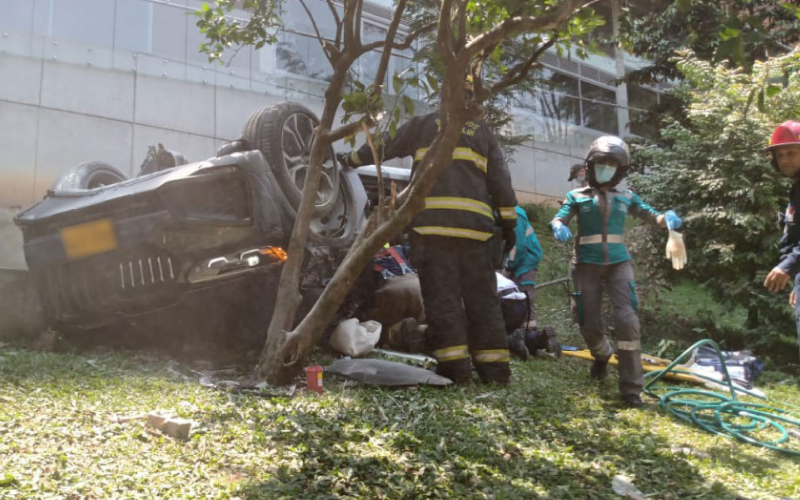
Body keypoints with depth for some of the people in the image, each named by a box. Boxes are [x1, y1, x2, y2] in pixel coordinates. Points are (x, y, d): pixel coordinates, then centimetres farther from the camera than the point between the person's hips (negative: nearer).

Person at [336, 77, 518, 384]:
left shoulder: (424, 124, 13)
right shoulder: (483, 132, 19)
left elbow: (383, 146, 19)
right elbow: (500, 180, 15)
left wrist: (348, 160, 34)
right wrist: (508, 223, 16)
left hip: (432, 221, -2)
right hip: (475, 224, 2)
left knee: (441, 293, -2)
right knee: (481, 295, 6)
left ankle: (454, 363, -9)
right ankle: (493, 366, 4)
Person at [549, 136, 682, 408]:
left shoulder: (626, 197, 11)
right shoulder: (577, 196, 6)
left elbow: (652, 216, 6)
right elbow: (558, 218, -5)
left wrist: (667, 217, -18)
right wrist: (559, 227, -30)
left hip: (618, 263, 1)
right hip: (587, 265, 0)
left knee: (627, 319, -16)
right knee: (590, 324, 4)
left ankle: (631, 388, -11)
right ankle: (602, 356, 41)